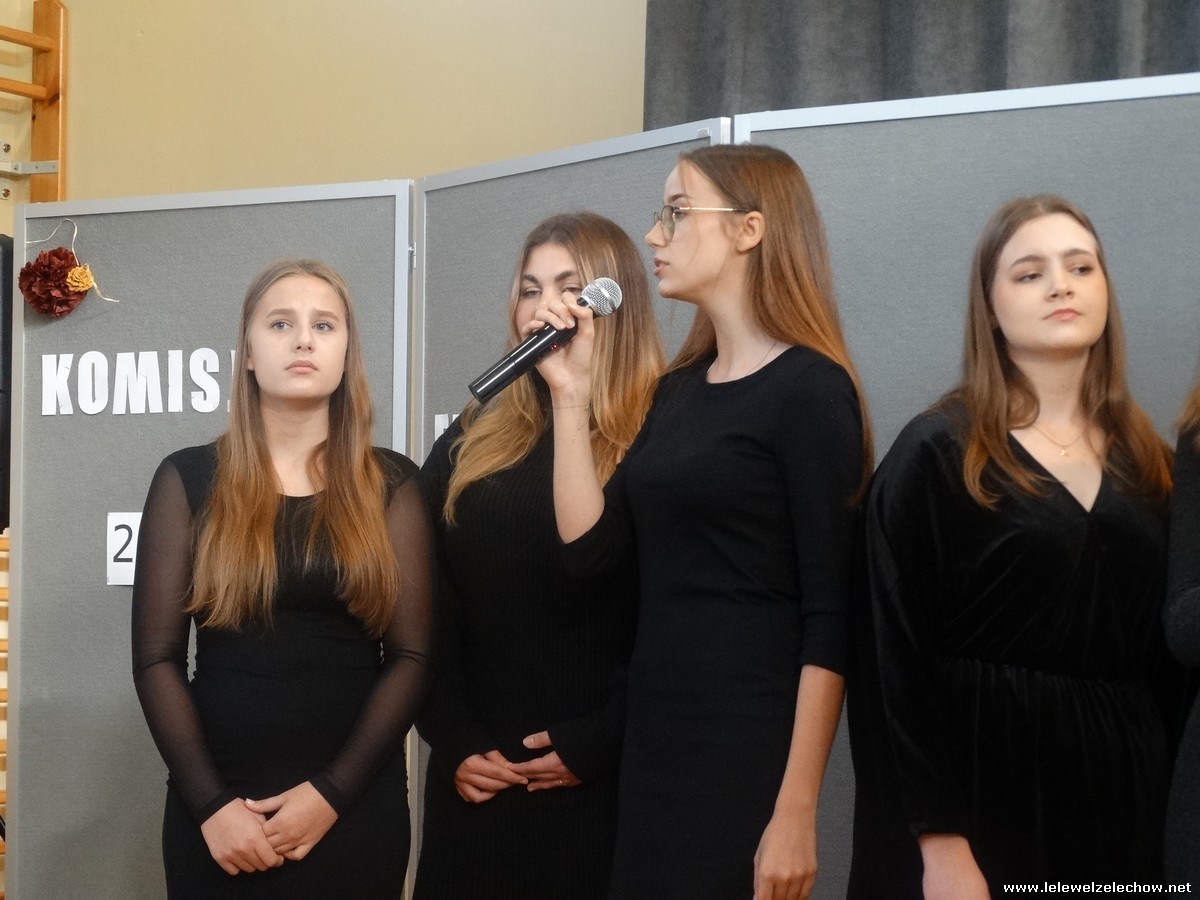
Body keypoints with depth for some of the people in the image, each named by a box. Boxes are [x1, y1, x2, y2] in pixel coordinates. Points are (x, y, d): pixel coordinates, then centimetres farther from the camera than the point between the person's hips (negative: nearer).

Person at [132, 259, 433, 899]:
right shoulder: (190, 480, 3)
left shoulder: (390, 484, 4)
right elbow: (157, 658, -1)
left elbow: (412, 655, -2)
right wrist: (209, 803, -11)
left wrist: (332, 794, -12)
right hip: (218, 809, 0)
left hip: (356, 809, 0)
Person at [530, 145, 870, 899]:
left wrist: (796, 813, -18)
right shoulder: (680, 389, 12)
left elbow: (829, 617, -15)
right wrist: (571, 393, 0)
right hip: (654, 732, 8)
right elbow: (591, 546, 4)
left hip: (750, 742, -7)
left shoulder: (808, 389, -11)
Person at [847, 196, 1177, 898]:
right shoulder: (936, 454, -6)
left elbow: (1162, 646, 13)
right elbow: (897, 656, -11)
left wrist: (1166, 795, 5)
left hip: (1121, 788, 5)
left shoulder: (1146, 461, 9)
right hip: (986, 778, -5)